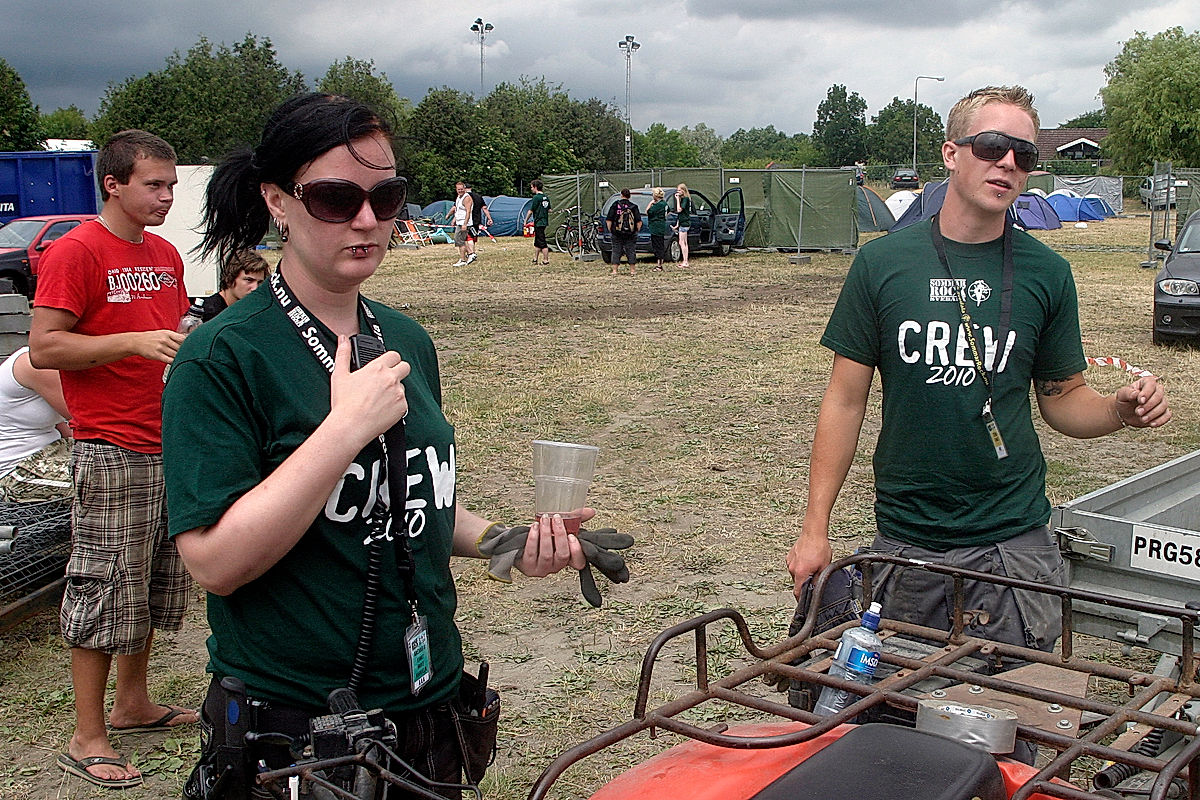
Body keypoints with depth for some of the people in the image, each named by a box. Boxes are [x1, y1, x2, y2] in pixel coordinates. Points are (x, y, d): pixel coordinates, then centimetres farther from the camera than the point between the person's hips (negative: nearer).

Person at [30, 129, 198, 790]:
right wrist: (135, 342, -22)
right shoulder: (74, 252, -10)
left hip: (169, 447, 8)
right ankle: (87, 740, 9)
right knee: (104, 591, -2)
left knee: (157, 584, 16)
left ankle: (133, 703, 32)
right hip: (111, 454, -8)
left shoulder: (165, 255, 14)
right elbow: (43, 348, -15)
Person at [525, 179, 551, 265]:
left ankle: (546, 260, -2)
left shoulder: (536, 197, -15)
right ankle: (535, 259, 23)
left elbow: (530, 211, -13)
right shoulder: (546, 197, 9)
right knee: (537, 242, 17)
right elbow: (549, 210, 14)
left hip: (538, 222, -9)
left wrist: (526, 221, -2)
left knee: (542, 243, -4)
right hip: (544, 222, 9)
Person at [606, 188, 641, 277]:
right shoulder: (633, 206, 0)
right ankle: (632, 270, 10)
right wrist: (637, 229, 11)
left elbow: (609, 220, -3)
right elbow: (639, 221, -3)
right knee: (631, 251, 8)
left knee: (616, 251, 5)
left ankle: (614, 270, 1)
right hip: (631, 233, 0)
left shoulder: (615, 205, -2)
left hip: (617, 233, 0)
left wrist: (610, 229, 8)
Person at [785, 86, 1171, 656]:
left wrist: (1121, 410, -13)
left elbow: (1062, 399, 9)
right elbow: (845, 400, -1)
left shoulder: (1046, 272, 2)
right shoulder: (883, 261, -2)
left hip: (1013, 540, 0)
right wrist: (815, 529, -4)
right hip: (902, 539, 0)